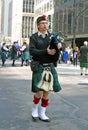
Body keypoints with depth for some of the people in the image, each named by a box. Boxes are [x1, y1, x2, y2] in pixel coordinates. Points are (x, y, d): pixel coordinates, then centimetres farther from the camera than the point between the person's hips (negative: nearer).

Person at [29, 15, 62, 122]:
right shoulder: (33, 37, 0)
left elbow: (61, 45, 7)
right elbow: (32, 51, -13)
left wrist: (59, 45, -17)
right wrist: (46, 51, -23)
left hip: (50, 67, 4)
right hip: (39, 67, -4)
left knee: (47, 91, 7)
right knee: (39, 91, -8)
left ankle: (42, 113, 20)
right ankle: (34, 109, 18)